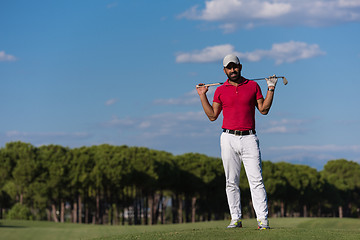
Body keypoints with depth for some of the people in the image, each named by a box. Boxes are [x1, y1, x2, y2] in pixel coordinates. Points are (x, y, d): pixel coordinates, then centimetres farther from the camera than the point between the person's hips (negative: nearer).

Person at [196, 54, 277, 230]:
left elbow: (263, 109, 8)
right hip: (229, 138, 1)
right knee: (231, 182, 2)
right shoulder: (220, 91, 11)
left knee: (256, 180, -9)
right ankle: (236, 219, 7)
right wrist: (202, 96, 7)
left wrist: (271, 89, 3)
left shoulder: (253, 86, 10)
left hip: (249, 138, -1)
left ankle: (262, 220, -11)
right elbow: (212, 116, 10)